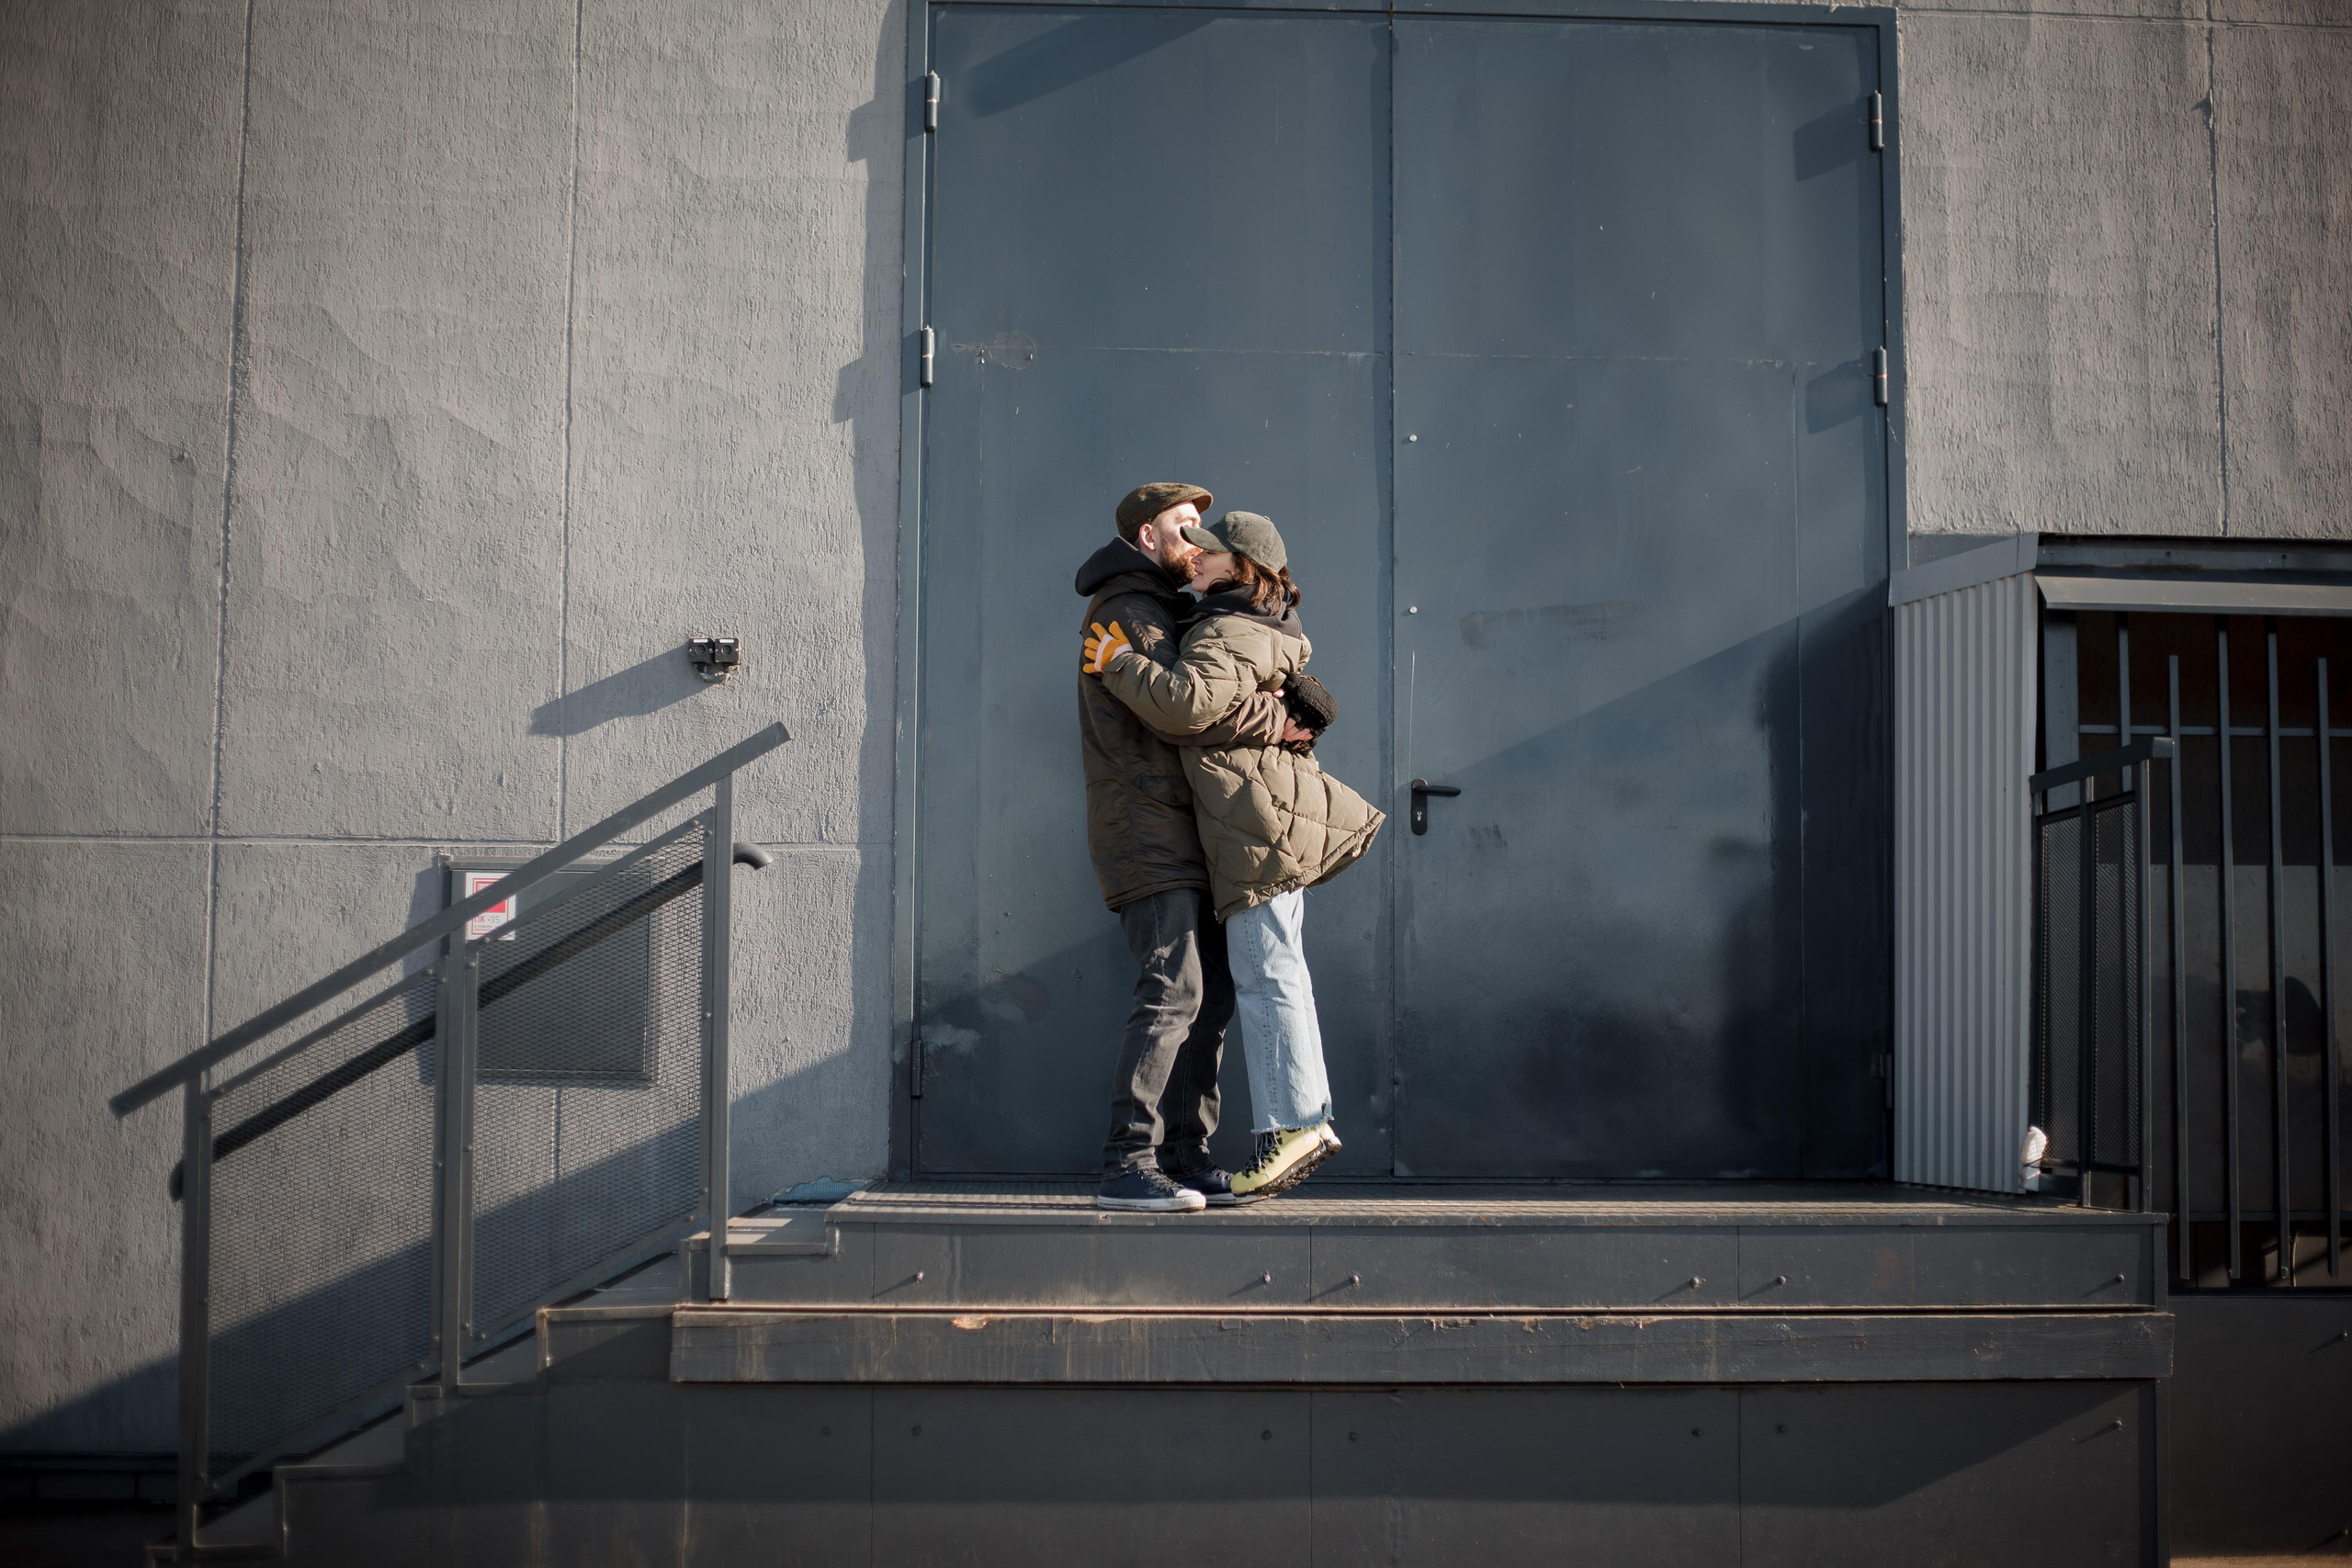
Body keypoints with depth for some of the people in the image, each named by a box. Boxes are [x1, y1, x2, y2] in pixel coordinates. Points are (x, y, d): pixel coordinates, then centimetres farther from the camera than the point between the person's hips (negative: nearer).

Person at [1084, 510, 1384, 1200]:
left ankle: (1293, 1125, -10)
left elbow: (1187, 703, -28)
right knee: (1276, 975, 11)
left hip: (1259, 820, -11)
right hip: (1272, 826, 11)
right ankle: (1309, 1120, 13)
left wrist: (1120, 664, -15)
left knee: (1266, 975, -10)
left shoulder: (1232, 637, -12)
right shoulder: (1261, 632, 21)